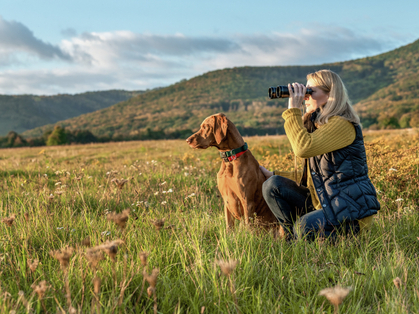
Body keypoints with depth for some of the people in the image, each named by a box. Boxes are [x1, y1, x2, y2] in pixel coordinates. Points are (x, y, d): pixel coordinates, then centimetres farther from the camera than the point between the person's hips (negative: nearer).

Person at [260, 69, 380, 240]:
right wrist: (274, 174, 13)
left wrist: (293, 110, -20)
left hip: (353, 209, -9)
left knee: (304, 228, -33)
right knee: (272, 185, -6)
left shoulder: (343, 124, -15)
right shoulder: (315, 122, 13)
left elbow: (303, 148, -29)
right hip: (324, 202, 9)